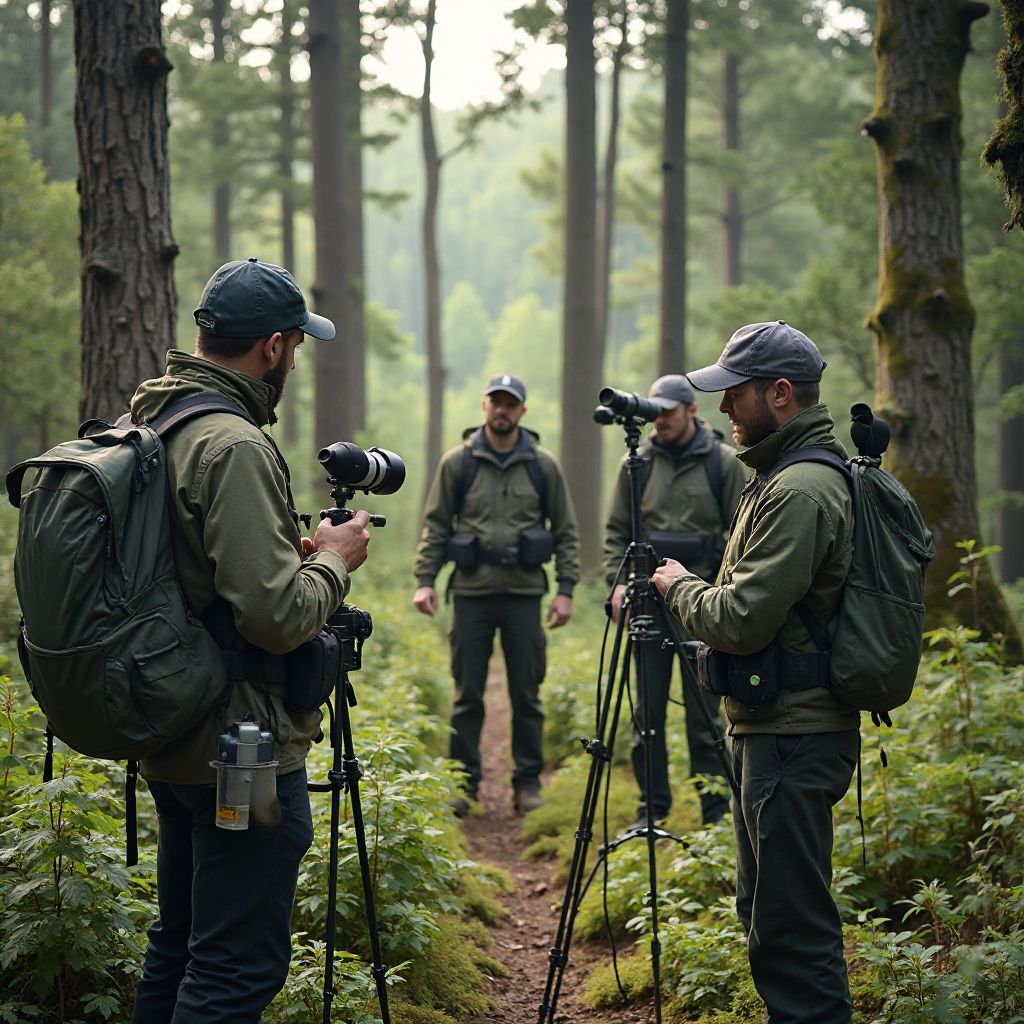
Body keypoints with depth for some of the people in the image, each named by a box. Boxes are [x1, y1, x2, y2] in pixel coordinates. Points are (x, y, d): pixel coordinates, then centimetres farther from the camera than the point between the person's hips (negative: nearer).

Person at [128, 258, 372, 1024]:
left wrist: (294, 552, 14)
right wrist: (333, 562, -6)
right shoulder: (234, 449, -21)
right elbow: (277, 616, -24)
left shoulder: (149, 429, 9)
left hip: (173, 739, 10)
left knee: (180, 946, 19)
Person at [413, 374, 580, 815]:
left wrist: (566, 589, 1)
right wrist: (425, 580, -2)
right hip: (472, 592, 0)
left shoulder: (543, 465, 5)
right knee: (467, 694, 4)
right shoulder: (458, 462, 3)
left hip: (524, 593, 0)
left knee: (526, 694, 5)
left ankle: (528, 781, 15)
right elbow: (435, 526, 6)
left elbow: (566, 532, 9)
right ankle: (464, 781, 12)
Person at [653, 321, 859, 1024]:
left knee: (792, 927, -7)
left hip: (793, 735, -11)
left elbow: (741, 620, -21)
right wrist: (684, 593, 12)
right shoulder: (782, 476, 15)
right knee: (767, 913, 18)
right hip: (770, 727, 11)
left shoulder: (801, 491, -18)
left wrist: (679, 586, -4)